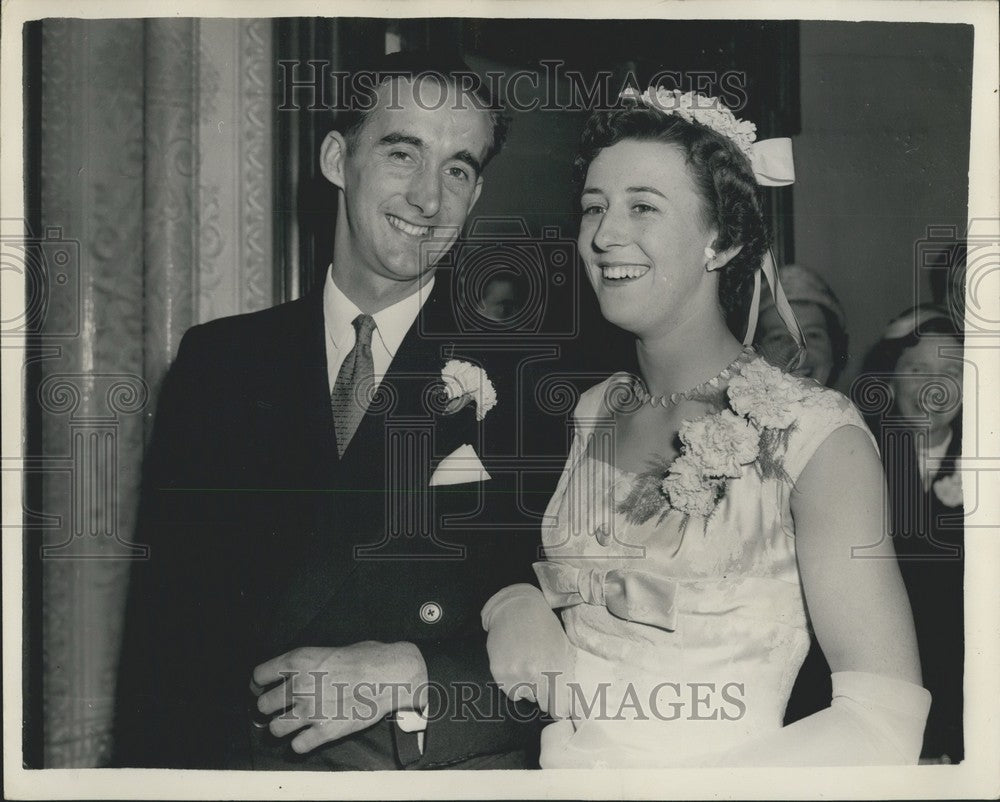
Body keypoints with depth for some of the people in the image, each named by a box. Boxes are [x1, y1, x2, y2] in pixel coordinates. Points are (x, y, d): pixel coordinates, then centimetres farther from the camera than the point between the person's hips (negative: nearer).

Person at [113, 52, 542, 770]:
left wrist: (408, 670, -18)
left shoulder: (516, 378, -5)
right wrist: (154, 768, -8)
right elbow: (168, 609, 2)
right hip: (264, 760, 2)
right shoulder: (219, 360, 2)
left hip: (467, 762, -2)